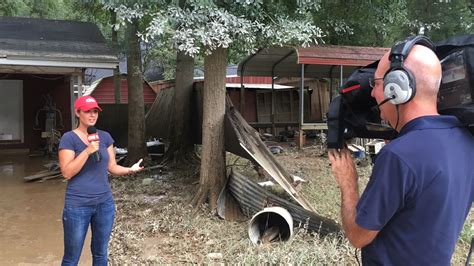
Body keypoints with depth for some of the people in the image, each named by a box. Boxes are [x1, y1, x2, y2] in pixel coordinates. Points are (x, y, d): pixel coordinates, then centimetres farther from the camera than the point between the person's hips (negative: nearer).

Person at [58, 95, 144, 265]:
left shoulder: (105, 137, 5)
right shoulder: (69, 138, -9)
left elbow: (112, 167, 8)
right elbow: (67, 173, -16)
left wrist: (129, 169, -10)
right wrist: (88, 151, -23)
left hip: (105, 203, 5)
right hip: (78, 205, -4)